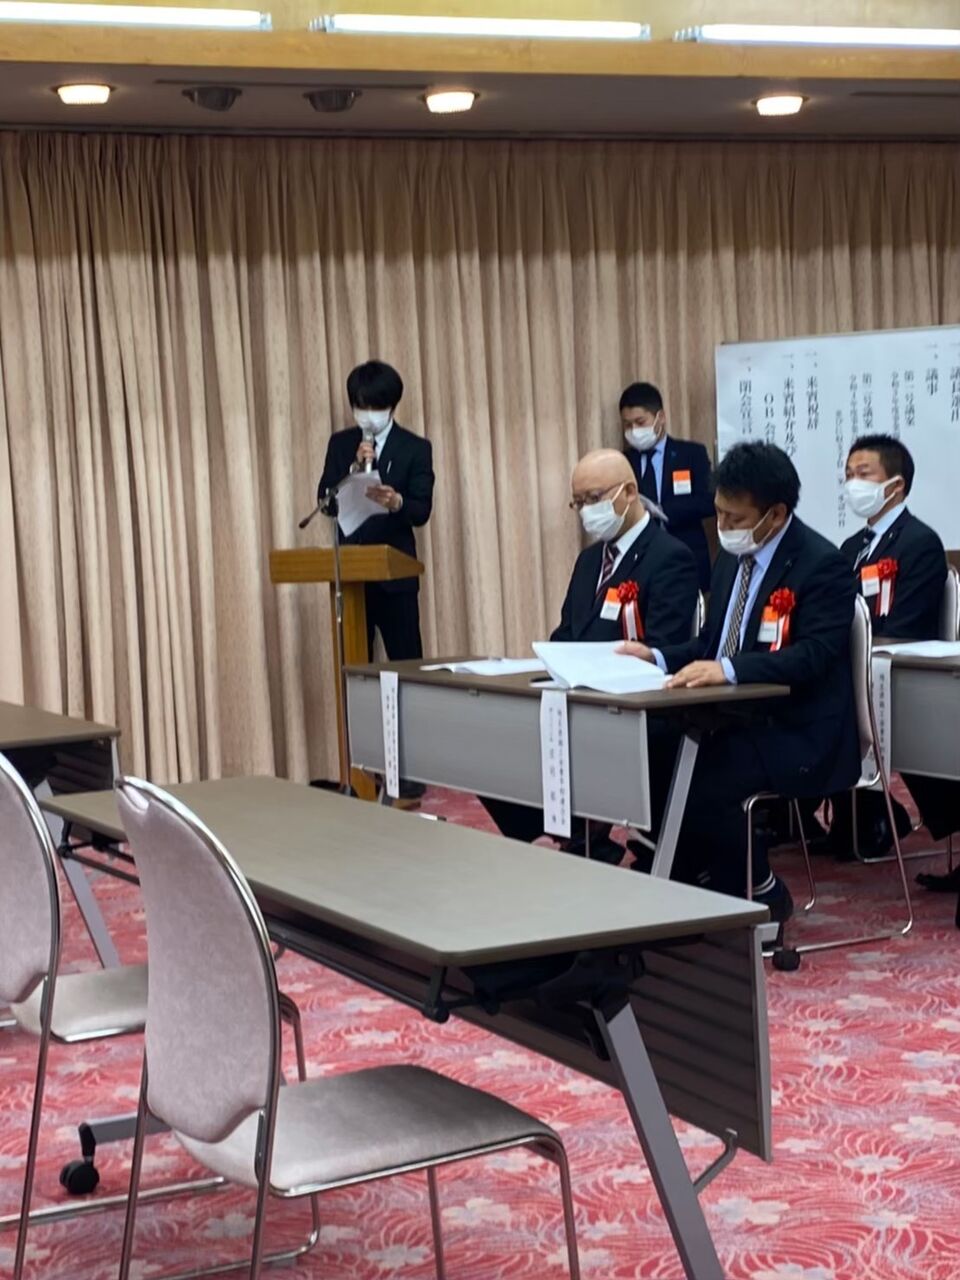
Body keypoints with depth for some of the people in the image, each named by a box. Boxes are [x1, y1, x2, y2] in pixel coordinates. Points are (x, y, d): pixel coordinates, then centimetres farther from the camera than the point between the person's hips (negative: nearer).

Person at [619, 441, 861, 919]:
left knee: (699, 785, -28)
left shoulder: (822, 566, -14)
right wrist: (657, 657, -3)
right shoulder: (732, 560, 12)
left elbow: (813, 656, -24)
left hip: (796, 736, -8)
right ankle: (695, 884, 4)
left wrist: (727, 670, -36)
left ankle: (760, 893, -3)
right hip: (731, 721, 8)